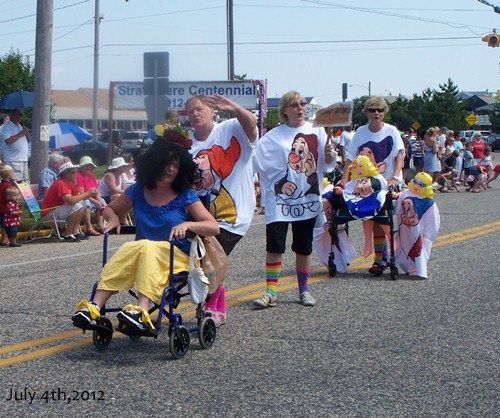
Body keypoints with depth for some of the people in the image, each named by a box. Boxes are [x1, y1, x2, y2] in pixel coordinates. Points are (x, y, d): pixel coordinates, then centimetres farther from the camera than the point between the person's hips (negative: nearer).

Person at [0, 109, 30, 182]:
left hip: (24, 159, 9)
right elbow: (8, 140, -22)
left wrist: (26, 132, 2)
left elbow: (28, 139, 23)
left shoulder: (19, 126, 18)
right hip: (13, 160, -9)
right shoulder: (6, 127, -8)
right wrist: (21, 134, -14)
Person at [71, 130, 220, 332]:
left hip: (177, 257, -3)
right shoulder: (138, 191, 9)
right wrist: (113, 219, 1)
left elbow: (213, 227, -7)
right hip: (140, 255, 3)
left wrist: (187, 225, -24)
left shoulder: (185, 196, 0)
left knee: (148, 248, -36)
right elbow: (110, 209, 24)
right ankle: (94, 307, -43)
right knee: (128, 250, -32)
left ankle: (141, 312, -52)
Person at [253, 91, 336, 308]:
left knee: (304, 247, 10)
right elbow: (256, 160, -4)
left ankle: (304, 290, 21)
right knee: (275, 246, -8)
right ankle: (271, 292, -2)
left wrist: (329, 153, -21)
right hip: (279, 199, -2)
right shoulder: (273, 136, 2)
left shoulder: (316, 131, 5)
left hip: (308, 198, 2)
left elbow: (329, 163, 0)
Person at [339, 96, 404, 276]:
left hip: (387, 184, -3)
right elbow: (350, 157, -1)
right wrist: (345, 178, -14)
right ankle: (383, 256, 20)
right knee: (370, 219, 6)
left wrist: (394, 178, -26)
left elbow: (399, 156, -12)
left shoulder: (391, 131, -6)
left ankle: (379, 259, -3)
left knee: (379, 221, -8)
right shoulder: (360, 132, 0)